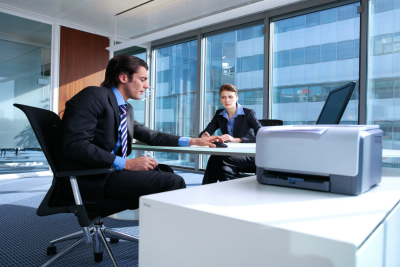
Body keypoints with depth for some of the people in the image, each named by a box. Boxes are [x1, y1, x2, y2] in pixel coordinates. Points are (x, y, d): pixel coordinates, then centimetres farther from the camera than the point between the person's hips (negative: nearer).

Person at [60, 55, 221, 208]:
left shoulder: (127, 109, 14)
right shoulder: (93, 96, -10)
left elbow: (149, 135, 21)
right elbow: (75, 145, -19)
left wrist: (192, 141, 15)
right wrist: (127, 164, -23)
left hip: (113, 169, 9)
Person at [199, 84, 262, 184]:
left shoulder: (248, 113, -6)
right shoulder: (219, 114, 10)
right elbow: (206, 132, 3)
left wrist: (235, 139, -33)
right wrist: (204, 136, -24)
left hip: (248, 158, -4)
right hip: (229, 155, 4)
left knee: (215, 157, -31)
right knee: (225, 170, -33)